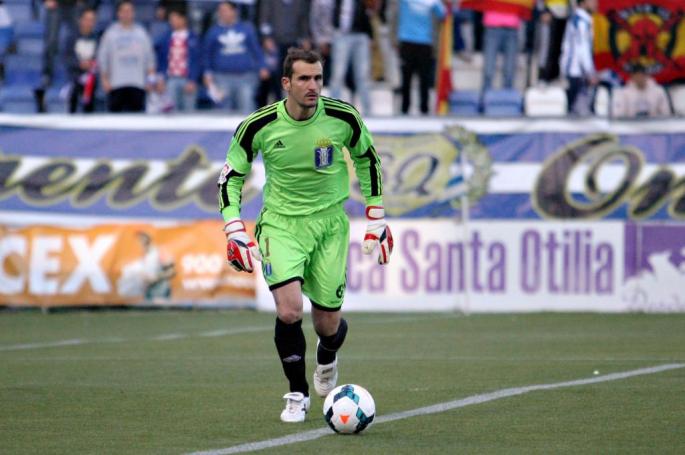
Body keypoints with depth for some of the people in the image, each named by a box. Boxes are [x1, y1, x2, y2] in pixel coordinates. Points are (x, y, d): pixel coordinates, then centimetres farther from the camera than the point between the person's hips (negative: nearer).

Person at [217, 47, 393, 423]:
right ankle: (297, 395, 0)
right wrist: (235, 233, -8)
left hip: (329, 221, 1)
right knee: (289, 310, -21)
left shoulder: (342, 117, -11)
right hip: (281, 222, -1)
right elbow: (231, 177, 1)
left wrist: (376, 219, 9)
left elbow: (367, 159, 8)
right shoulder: (259, 126, -14)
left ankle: (327, 358, 43)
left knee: (328, 323, 4)